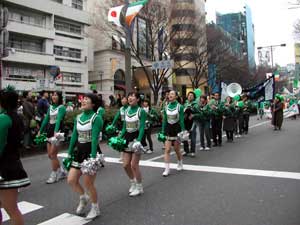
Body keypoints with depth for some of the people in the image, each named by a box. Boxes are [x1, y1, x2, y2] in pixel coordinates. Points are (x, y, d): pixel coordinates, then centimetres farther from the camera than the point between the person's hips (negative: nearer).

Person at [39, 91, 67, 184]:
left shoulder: (61, 107, -8)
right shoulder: (50, 107, 12)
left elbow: (59, 119, -22)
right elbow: (46, 119, 13)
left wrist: (56, 131, -35)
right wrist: (40, 131, 11)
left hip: (57, 130, -7)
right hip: (49, 130, 7)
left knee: (53, 154, -5)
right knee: (50, 155, 10)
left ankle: (54, 175, 9)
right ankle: (61, 171, 25)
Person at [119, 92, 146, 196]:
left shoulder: (141, 111, -9)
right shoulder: (127, 110, 9)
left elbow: (142, 128, -14)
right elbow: (124, 127, 12)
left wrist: (138, 140, -25)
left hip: (136, 137, -6)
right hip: (127, 137, 6)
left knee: (134, 165, -3)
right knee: (126, 165, 7)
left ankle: (139, 187, 16)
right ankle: (133, 183, 31)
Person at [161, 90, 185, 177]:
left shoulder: (179, 106, -7)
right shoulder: (166, 107, 2)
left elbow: (181, 120, -7)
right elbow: (164, 120, 6)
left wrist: (182, 131, -9)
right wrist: (163, 131, 3)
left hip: (177, 128, -3)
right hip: (168, 128, 3)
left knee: (177, 149, 10)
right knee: (167, 150, -5)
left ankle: (180, 164, 36)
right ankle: (167, 169, -2)